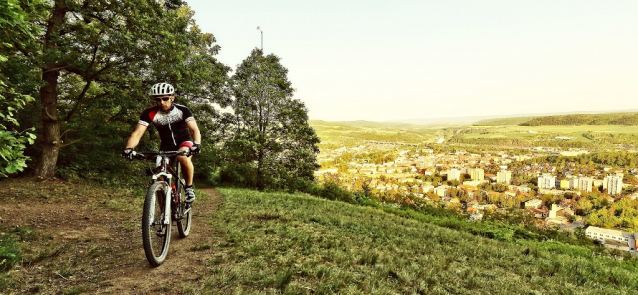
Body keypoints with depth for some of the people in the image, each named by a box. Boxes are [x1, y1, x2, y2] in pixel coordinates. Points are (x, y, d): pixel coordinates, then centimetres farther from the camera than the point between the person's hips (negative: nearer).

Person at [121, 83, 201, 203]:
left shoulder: (182, 110, -19)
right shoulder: (149, 113, -17)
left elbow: (195, 129, -27)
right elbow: (137, 133, -24)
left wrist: (196, 144, -48)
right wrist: (129, 148, -45)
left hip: (184, 142, -2)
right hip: (166, 146, 2)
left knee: (183, 157, -37)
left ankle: (189, 188, -15)